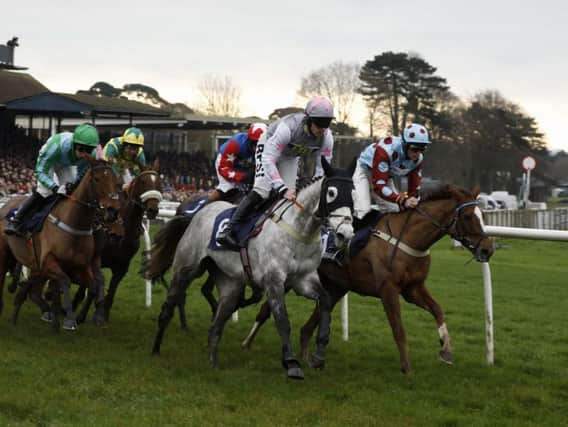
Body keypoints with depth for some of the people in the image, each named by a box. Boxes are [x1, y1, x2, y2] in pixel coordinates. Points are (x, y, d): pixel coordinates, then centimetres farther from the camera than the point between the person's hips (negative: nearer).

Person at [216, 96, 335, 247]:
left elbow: (322, 169, -18)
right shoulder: (288, 127, -43)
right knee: (261, 191, -22)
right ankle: (227, 231, -24)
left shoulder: (326, 138, -26)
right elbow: (268, 159, -44)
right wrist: (283, 189, -50)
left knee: (291, 197, -5)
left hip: (290, 156, 6)